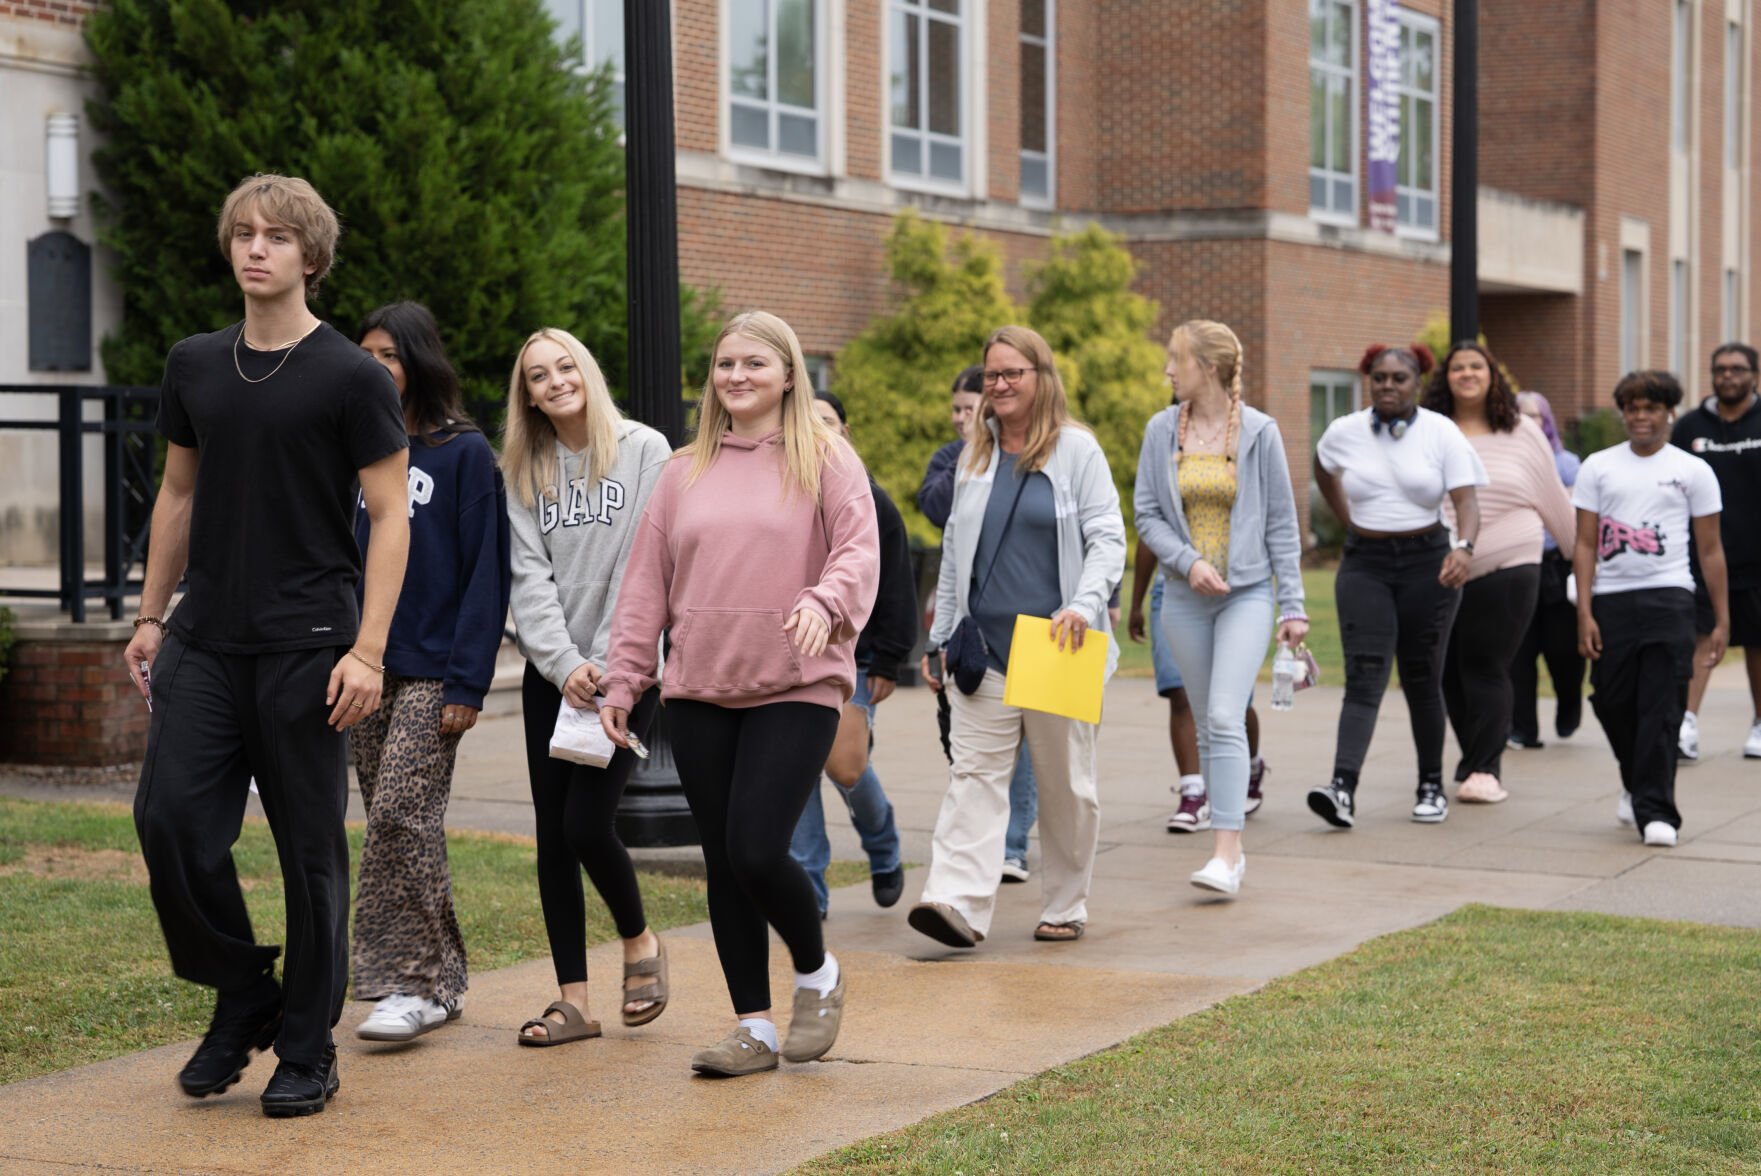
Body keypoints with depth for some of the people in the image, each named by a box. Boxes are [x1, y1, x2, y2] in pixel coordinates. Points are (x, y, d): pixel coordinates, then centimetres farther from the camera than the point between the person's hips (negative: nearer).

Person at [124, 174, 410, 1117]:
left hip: (306, 648, -4)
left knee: (309, 851, 1)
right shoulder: (195, 367, 10)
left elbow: (391, 518, -6)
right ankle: (240, 1000, 15)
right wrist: (151, 615, 15)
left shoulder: (351, 378, -5)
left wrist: (368, 651, -13)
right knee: (170, 818, -5)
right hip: (203, 641, 4)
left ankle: (308, 1051, 14)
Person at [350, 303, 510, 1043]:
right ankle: (439, 981, 16)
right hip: (368, 667, 6)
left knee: (401, 816, -13)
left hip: (430, 671, -6)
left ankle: (414, 983, -6)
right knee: (393, 824, 7)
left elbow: (486, 572, -8)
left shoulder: (465, 452, -4)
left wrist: (468, 682, -14)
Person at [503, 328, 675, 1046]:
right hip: (550, 675, 4)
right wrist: (564, 664, -12)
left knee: (586, 824, -12)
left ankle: (638, 941, 17)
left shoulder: (645, 451, -1)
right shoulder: (523, 474, 10)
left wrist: (607, 664, -14)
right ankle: (573, 1000, 8)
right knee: (553, 837, 1)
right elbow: (530, 577, 1)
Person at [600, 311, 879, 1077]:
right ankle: (754, 1027, 17)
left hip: (796, 689, -4)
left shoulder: (825, 459, 2)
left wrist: (825, 601, -31)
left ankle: (817, 974, 15)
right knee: (722, 862, 6)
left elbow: (860, 548, -10)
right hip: (700, 692, 5)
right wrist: (624, 679, 8)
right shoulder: (685, 472, 13)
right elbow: (647, 582, 13)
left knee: (758, 850, -14)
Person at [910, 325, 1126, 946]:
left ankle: (1064, 906, 18)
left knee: (1065, 781, 6)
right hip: (986, 646, 3)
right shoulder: (975, 455, 14)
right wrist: (941, 636, 17)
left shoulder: (1077, 449, 0)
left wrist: (1084, 605, -21)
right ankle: (958, 902, -18)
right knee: (974, 772, -8)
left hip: (1056, 647, -3)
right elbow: (954, 551, 19)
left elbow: (1107, 538, -4)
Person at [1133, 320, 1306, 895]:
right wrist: (1189, 562, -12)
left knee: (1226, 719, -16)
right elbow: (1146, 513, 5)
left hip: (1247, 592, -3)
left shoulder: (1259, 432, -3)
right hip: (1185, 598, 3)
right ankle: (1229, 846, 18)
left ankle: (1225, 853, -18)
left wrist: (1293, 605, -2)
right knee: (1207, 726, 8)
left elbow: (1281, 522, 1)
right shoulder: (1162, 430, 3)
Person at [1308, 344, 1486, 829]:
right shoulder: (1344, 432, 2)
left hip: (1427, 562, -1)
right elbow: (1323, 471, 25)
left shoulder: (1441, 433, -5)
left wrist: (1464, 545, -31)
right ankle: (1343, 788, -23)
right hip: (1365, 564, 1)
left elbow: (1466, 499, -13)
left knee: (1422, 680, 7)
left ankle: (1432, 786, 21)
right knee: (1364, 678, -12)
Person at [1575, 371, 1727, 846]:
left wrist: (1722, 620, 3)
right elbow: (1586, 545, 7)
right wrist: (1584, 613, -2)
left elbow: (1711, 550, 8)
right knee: (1613, 703, 5)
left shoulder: (1693, 471, 7)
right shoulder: (1598, 467, 10)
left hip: (1668, 597, -2)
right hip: (1610, 598, 2)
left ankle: (1654, 810, -5)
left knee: (1661, 709, -8)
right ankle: (1638, 785, 30)